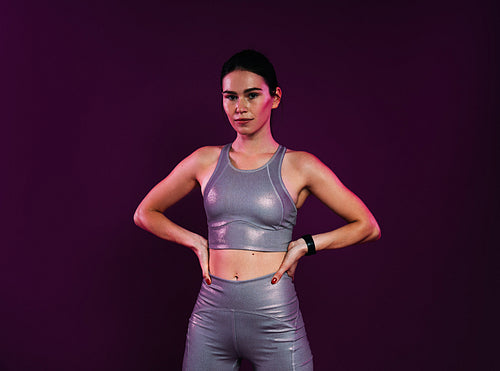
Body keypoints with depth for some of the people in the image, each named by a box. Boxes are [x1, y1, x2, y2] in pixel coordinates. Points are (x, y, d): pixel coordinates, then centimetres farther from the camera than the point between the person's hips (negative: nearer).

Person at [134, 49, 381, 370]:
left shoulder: (299, 166, -1)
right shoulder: (206, 160, 5)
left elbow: (368, 226, 3)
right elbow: (145, 213, 15)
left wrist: (304, 245, -5)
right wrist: (197, 241, 2)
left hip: (275, 320, -2)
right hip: (212, 318, 2)